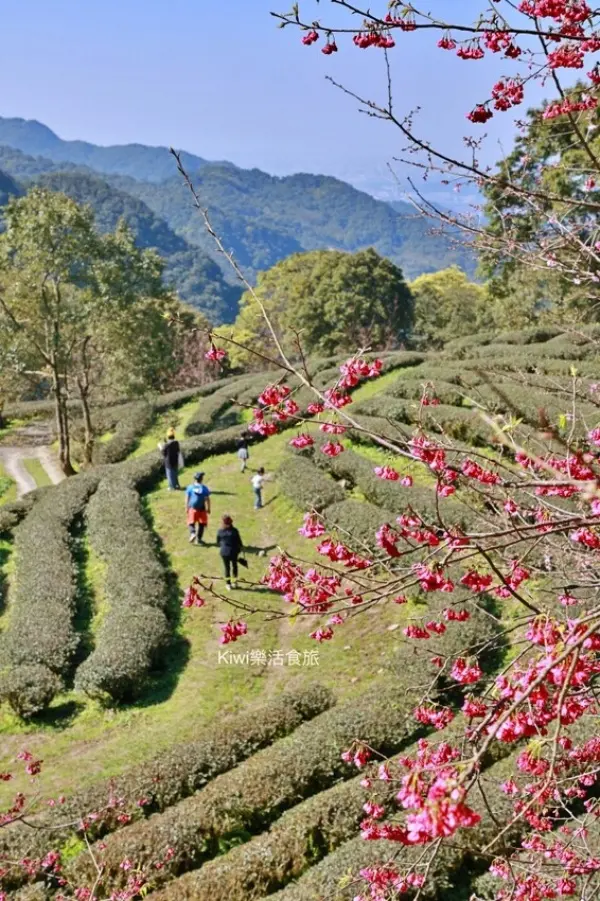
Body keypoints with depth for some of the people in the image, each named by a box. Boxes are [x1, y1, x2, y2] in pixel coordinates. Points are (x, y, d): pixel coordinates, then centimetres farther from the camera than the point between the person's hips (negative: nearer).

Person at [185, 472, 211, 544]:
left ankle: (192, 533, -17)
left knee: (191, 523, 10)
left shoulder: (190, 487, -2)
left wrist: (186, 507, 8)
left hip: (192, 508, 0)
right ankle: (199, 539, 11)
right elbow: (207, 499, -2)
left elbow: (187, 498, -1)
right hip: (202, 508, 0)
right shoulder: (204, 488, -4)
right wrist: (208, 508, 7)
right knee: (201, 524, 11)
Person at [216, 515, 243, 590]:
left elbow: (218, 542, 4)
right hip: (233, 551, -1)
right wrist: (239, 549, 10)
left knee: (226, 567, 12)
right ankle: (235, 582, 28)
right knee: (234, 566, 19)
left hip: (224, 552, 1)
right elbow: (239, 541, -8)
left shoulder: (220, 531, -9)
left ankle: (228, 584, 17)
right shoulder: (234, 530, -15)